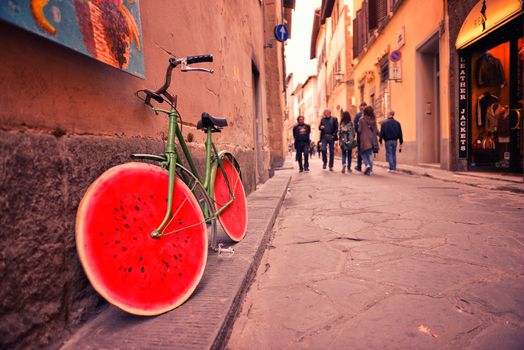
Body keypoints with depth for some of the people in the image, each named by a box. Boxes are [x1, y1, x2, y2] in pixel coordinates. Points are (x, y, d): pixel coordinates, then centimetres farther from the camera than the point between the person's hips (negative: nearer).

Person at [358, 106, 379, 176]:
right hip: (372, 138, 4)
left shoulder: (362, 119, -8)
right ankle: (369, 170, 8)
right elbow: (375, 130, 7)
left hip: (364, 139, -4)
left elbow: (359, 130, -6)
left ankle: (367, 164, -16)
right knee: (370, 154, 8)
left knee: (363, 153, 9)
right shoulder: (373, 120, 4)